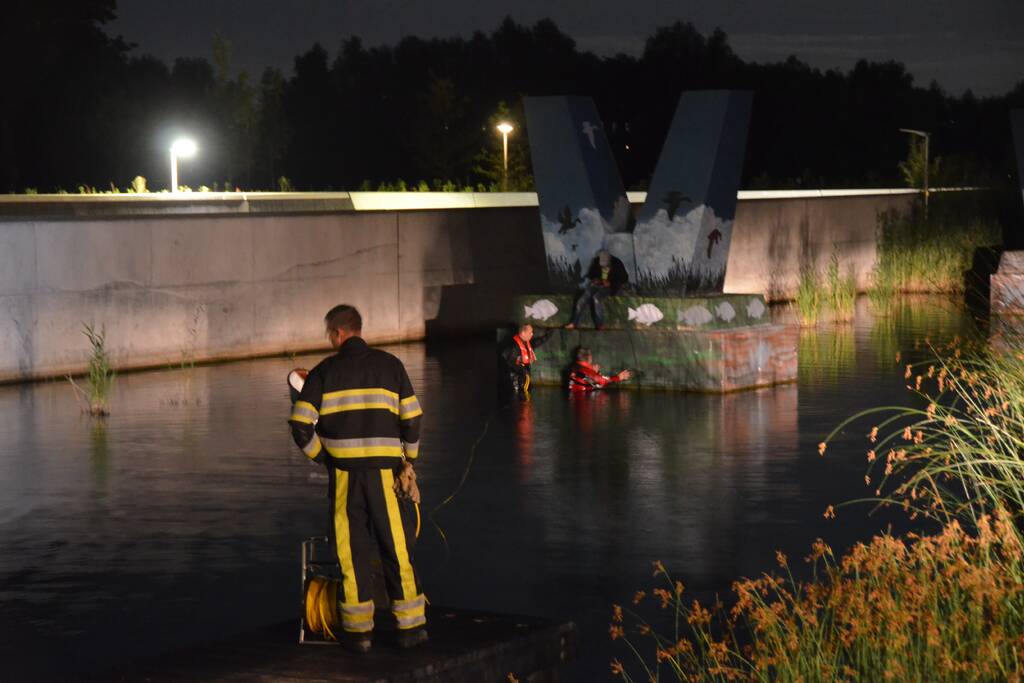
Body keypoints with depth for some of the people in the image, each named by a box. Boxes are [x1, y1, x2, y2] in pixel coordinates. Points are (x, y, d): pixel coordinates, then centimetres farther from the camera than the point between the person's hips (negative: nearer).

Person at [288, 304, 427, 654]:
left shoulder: (325, 371, 3)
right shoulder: (390, 365, 6)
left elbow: (301, 424, -3)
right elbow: (412, 418, 4)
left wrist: (321, 456, 12)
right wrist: (409, 459, 16)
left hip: (344, 471, 0)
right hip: (385, 470, 1)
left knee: (353, 550, 5)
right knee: (397, 549, 6)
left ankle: (358, 629, 7)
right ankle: (410, 626, 8)